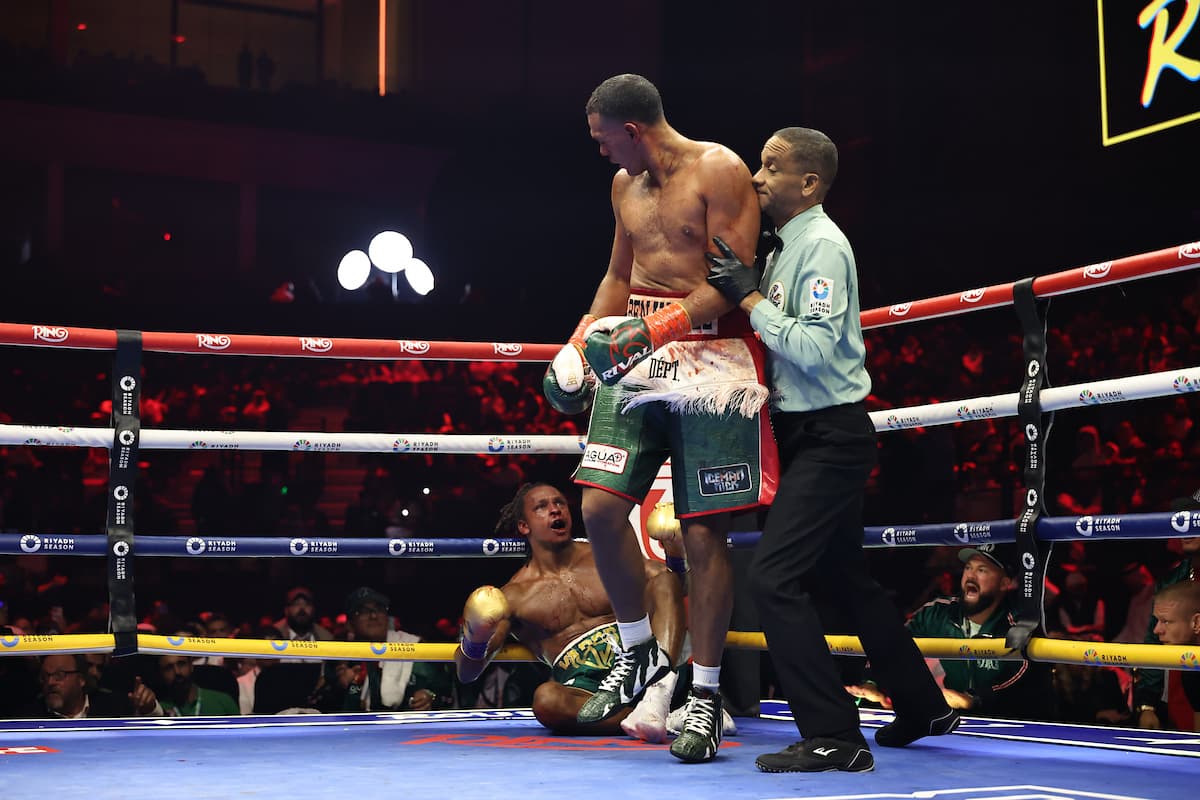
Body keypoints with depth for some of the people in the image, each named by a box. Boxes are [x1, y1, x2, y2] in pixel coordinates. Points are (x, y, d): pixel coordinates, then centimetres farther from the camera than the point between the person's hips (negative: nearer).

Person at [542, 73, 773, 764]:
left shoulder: (719, 171, -8)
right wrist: (580, 344, 17)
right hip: (636, 355, 7)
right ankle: (639, 653, 17)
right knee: (601, 507, -4)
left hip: (709, 356, -7)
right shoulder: (626, 184, 16)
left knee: (705, 531, -4)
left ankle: (706, 694, 7)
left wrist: (652, 329, -21)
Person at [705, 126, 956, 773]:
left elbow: (812, 348, -24)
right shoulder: (786, 244, 12)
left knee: (773, 577, -15)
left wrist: (749, 297, -18)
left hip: (831, 434, -10)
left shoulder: (822, 243, -15)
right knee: (842, 578, 19)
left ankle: (832, 738, -12)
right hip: (805, 432, 10)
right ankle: (924, 709, 32)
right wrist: (743, 293, 4)